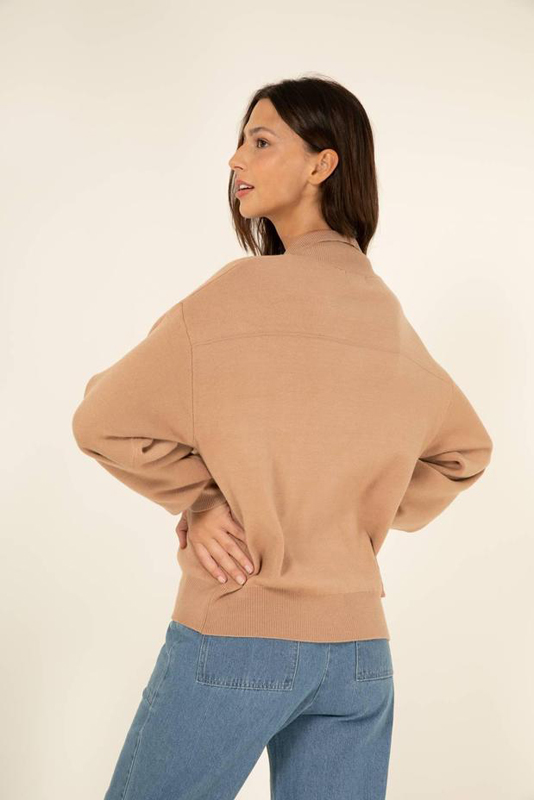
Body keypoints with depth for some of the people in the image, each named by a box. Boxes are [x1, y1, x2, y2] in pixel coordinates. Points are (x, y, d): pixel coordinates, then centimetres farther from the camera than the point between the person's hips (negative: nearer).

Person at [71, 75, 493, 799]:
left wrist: (198, 501, 0)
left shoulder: (245, 291, -13)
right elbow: (465, 449, 21)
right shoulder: (389, 315, 6)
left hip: (237, 634, -6)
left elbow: (104, 421, -10)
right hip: (359, 643, 6)